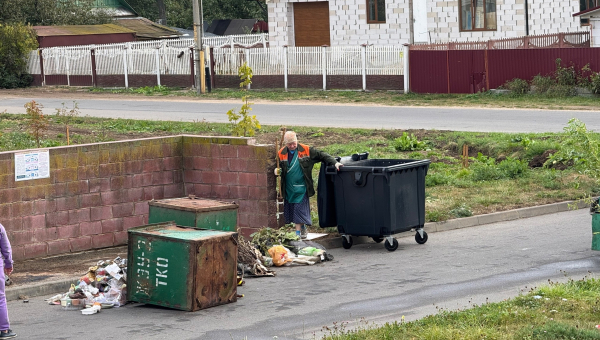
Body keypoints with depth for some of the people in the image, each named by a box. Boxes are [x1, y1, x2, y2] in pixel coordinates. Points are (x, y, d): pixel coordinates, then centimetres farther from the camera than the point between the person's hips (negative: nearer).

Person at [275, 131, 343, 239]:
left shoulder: (306, 150, -4)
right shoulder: (281, 154, 2)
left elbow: (321, 155, 1)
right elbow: (278, 167, 14)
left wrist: (334, 162, -9)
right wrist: (277, 171, -10)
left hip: (301, 187, -3)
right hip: (288, 188, 3)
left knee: (300, 209, -9)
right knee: (290, 209, 8)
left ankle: (298, 232, -5)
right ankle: (303, 229, 27)